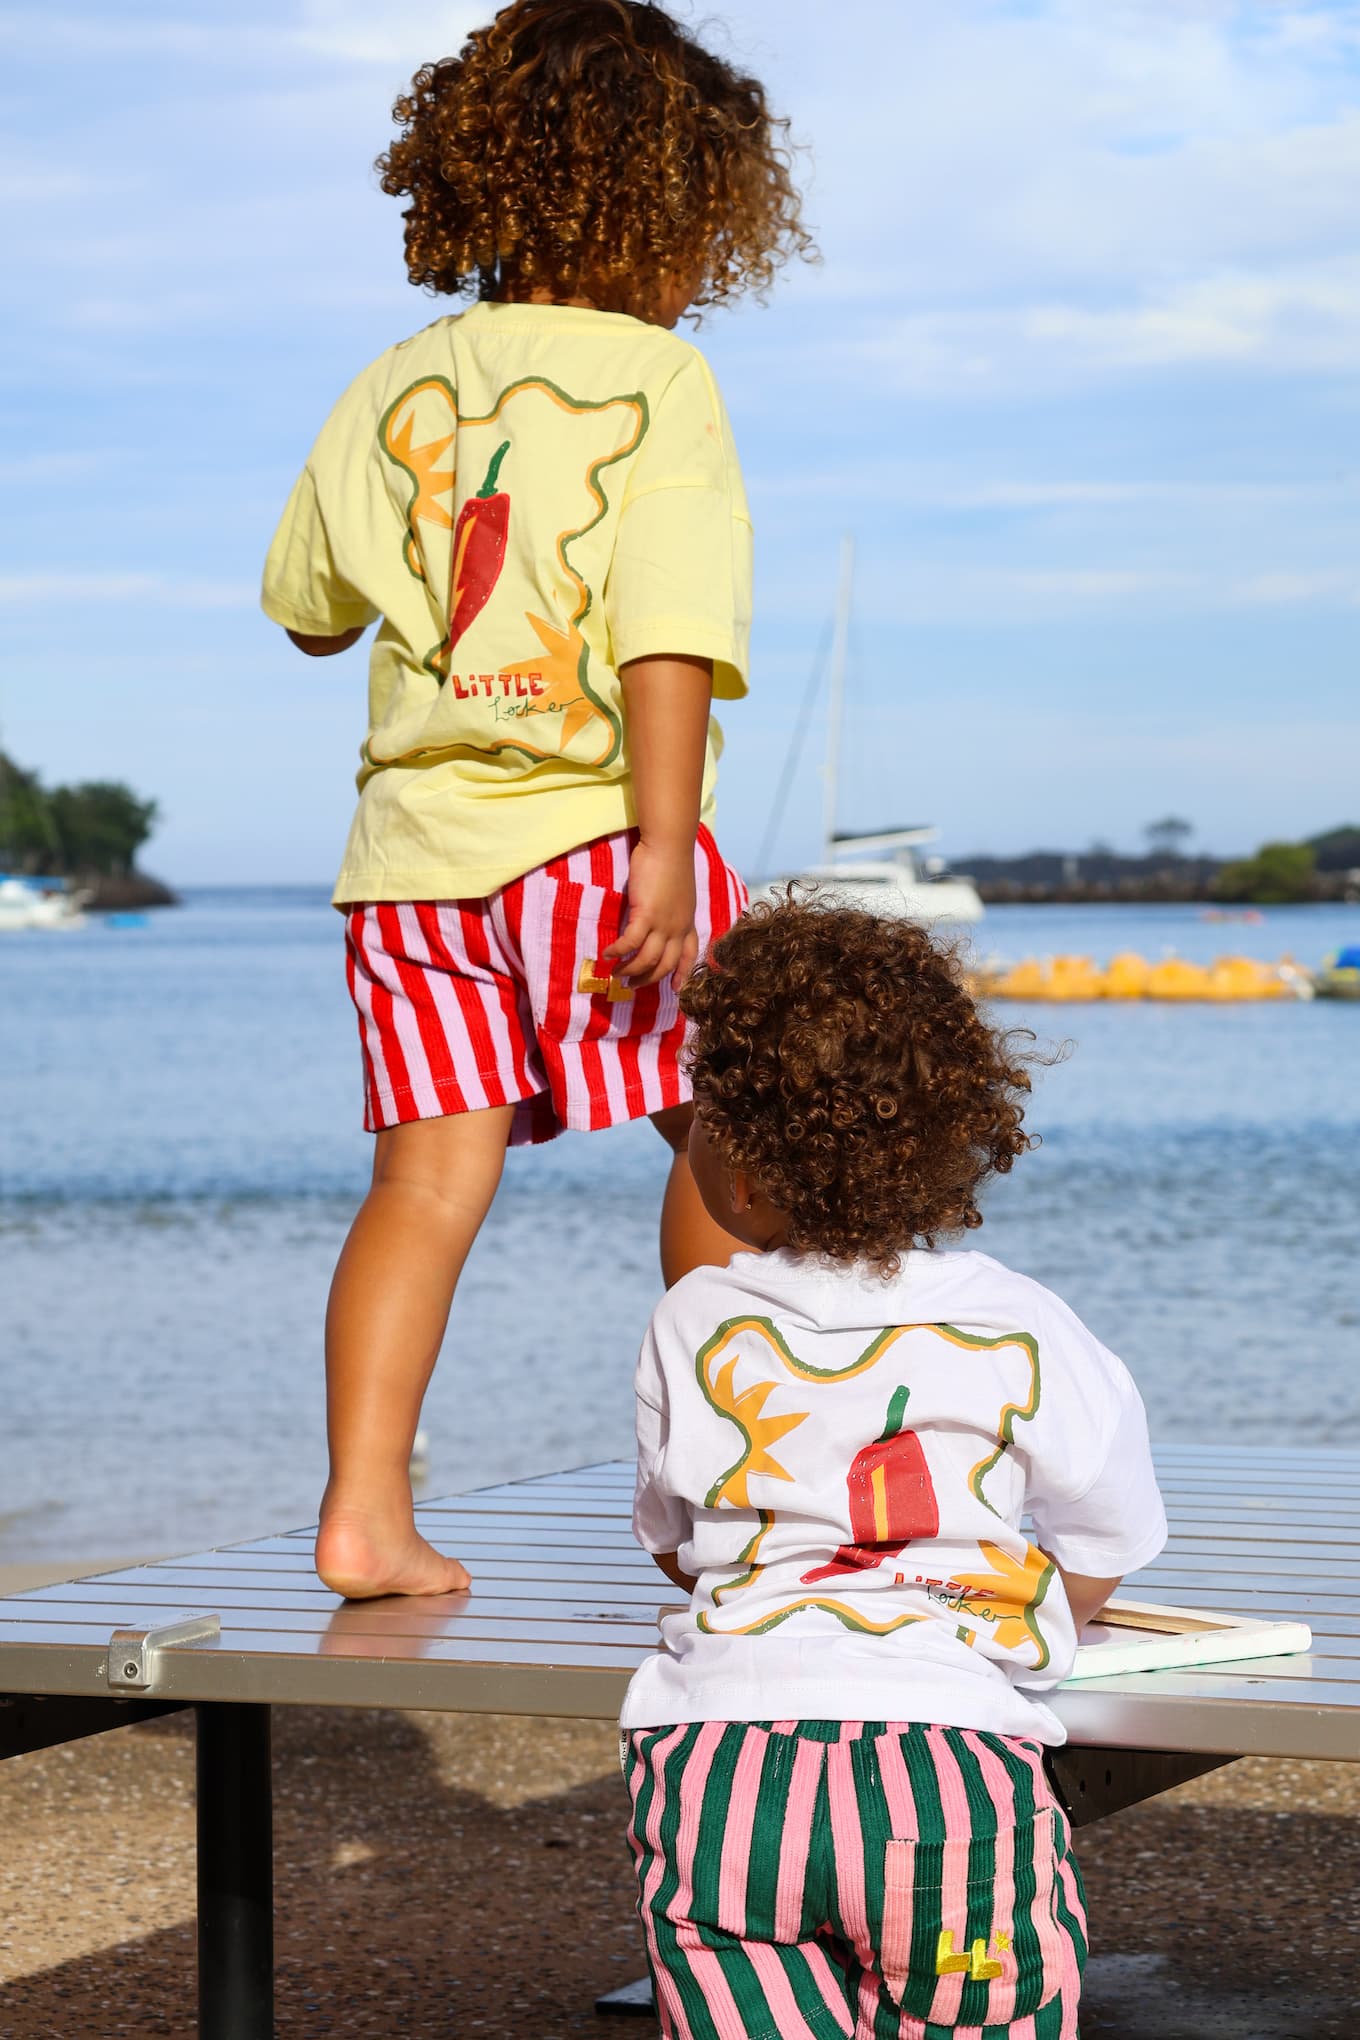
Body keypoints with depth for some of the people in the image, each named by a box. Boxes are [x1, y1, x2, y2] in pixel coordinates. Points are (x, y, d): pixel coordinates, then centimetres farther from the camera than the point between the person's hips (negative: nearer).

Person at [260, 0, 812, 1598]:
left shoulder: (395, 387, 10)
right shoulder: (658, 382, -5)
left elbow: (309, 609, 21)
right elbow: (672, 636, -15)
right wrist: (664, 860, -19)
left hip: (412, 838, 5)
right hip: (586, 825, -5)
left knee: (429, 1173, 4)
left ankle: (362, 1510, -4)